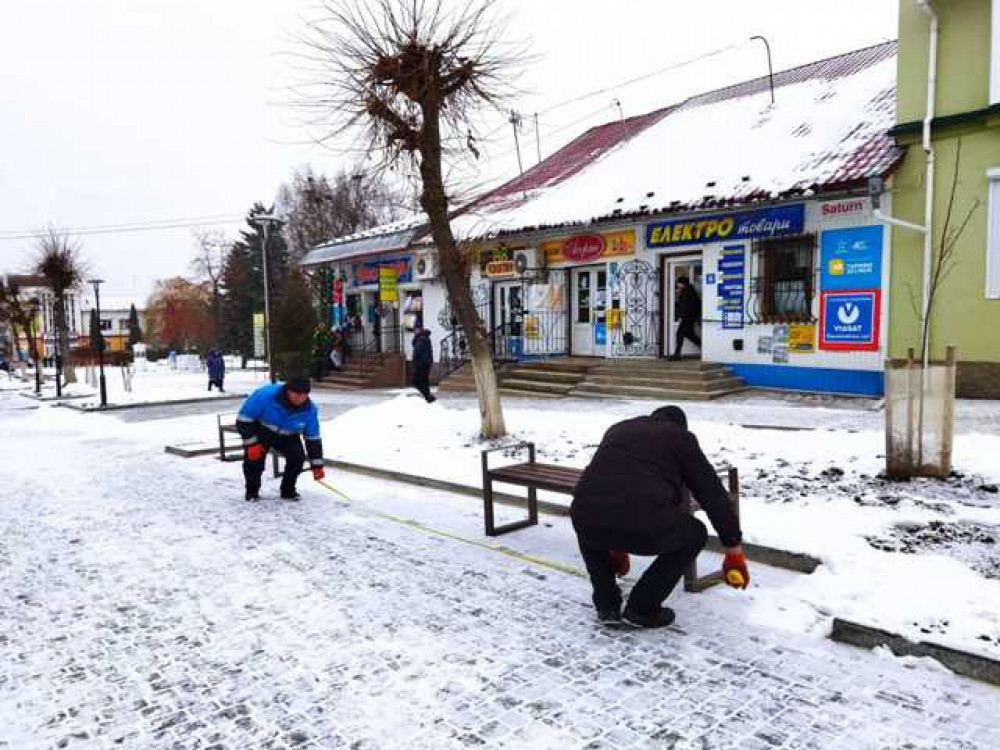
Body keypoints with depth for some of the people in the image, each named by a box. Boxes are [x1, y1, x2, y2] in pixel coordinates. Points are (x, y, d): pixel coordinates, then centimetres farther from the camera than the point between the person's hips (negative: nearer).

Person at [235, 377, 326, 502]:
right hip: (260, 432, -2)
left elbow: (313, 438, -13)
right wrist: (251, 443, -26)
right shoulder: (266, 395, -33)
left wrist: (317, 465, -12)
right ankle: (252, 491, 13)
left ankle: (288, 490, 6)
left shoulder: (309, 409, -22)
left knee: (298, 457, -18)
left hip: (287, 436, 2)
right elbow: (244, 418, -24)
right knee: (254, 459, -16)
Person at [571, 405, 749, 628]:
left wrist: (615, 547, 52)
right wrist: (735, 551, 29)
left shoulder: (617, 429, 32)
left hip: (588, 520, 4)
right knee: (695, 534, 27)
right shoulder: (681, 437, 20)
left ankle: (607, 606, 31)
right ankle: (642, 610, 23)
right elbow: (713, 494, 18)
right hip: (645, 527, -4)